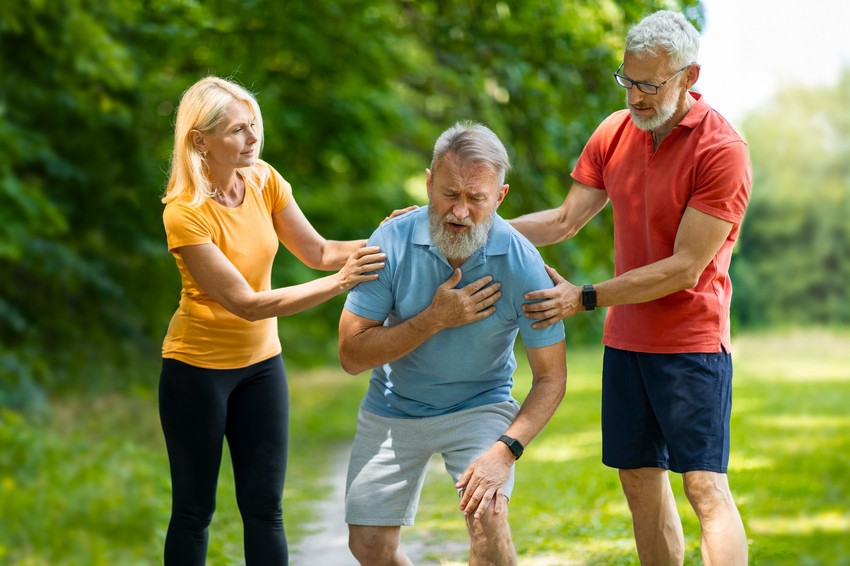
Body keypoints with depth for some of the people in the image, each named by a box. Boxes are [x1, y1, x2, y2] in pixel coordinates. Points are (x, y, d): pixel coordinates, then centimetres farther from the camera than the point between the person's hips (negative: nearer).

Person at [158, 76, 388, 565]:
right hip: (198, 366, -5)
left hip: (261, 361, 5)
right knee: (195, 510, 5)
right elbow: (248, 303, -25)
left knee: (265, 508, 5)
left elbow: (317, 252, -2)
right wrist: (339, 283, -30)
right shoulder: (184, 213, -24)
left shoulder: (264, 180, -5)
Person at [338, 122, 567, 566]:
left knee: (487, 518, -26)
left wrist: (505, 450, -30)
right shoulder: (392, 242, -20)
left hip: (480, 407, -2)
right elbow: (351, 354, -17)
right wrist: (434, 320, -27)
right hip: (393, 410, 2)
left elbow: (550, 378, -16)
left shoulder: (522, 263, -22)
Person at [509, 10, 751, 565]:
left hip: (692, 341, -6)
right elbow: (565, 221, 9)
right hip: (626, 338, 7)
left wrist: (585, 298, -20)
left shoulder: (722, 150, -16)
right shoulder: (615, 133, 5)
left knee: (705, 484, -11)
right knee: (641, 480, 9)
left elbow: (684, 269, -19)